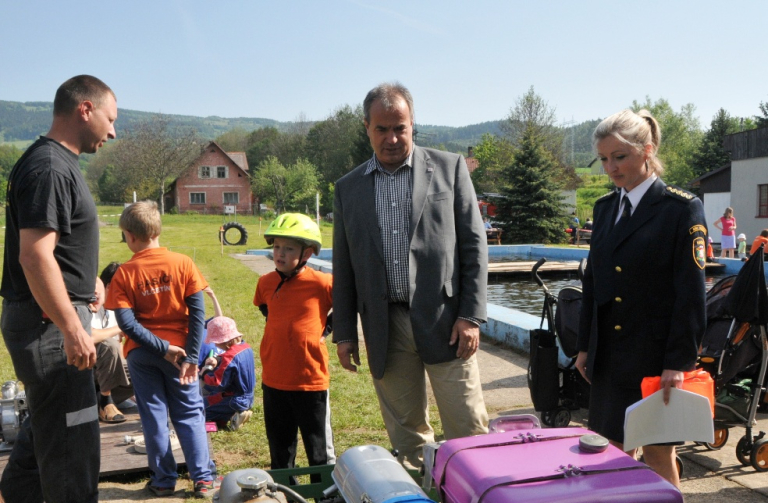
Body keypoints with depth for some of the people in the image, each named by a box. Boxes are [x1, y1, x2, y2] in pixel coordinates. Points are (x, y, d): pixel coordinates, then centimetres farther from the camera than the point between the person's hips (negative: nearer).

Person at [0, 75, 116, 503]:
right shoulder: (48, 167, -18)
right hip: (49, 323, -10)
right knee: (71, 437, -1)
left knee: (49, 422, 23)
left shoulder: (60, 163, 14)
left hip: (58, 318, 10)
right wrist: (73, 330, -25)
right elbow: (35, 256, -25)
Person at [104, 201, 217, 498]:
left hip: (141, 354, 0)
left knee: (154, 417, 11)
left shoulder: (124, 274, -8)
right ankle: (203, 479, 11)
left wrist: (161, 347, -13)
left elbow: (125, 321, -15)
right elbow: (198, 312, -10)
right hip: (179, 352, 0)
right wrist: (191, 356, -7)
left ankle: (163, 480, 19)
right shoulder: (182, 263, -8)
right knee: (190, 414, 10)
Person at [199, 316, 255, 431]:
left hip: (234, 401, -9)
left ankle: (231, 416, -12)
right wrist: (217, 361, 0)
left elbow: (218, 382, -25)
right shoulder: (246, 347, 0)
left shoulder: (229, 357, -27)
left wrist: (205, 373, -9)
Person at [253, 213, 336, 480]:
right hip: (273, 381, 5)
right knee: (280, 453, 18)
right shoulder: (266, 283, 3)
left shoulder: (322, 283, -12)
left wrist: (324, 328, -4)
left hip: (311, 381, -4)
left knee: (320, 452, 8)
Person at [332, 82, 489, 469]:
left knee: (468, 430, 0)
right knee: (405, 435, 11)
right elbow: (343, 266, 13)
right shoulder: (348, 188, 11)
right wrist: (343, 333, 9)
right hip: (386, 328, 2)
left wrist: (471, 316, -6)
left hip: (444, 321, -2)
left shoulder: (449, 167, 4)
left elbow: (474, 243, 1)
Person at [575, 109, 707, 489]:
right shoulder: (605, 207, 10)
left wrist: (678, 361, -14)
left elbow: (691, 293, -11)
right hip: (611, 354, 5)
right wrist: (585, 345, 11)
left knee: (658, 455, 5)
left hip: (655, 356, -5)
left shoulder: (681, 208, -8)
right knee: (615, 450, 11)